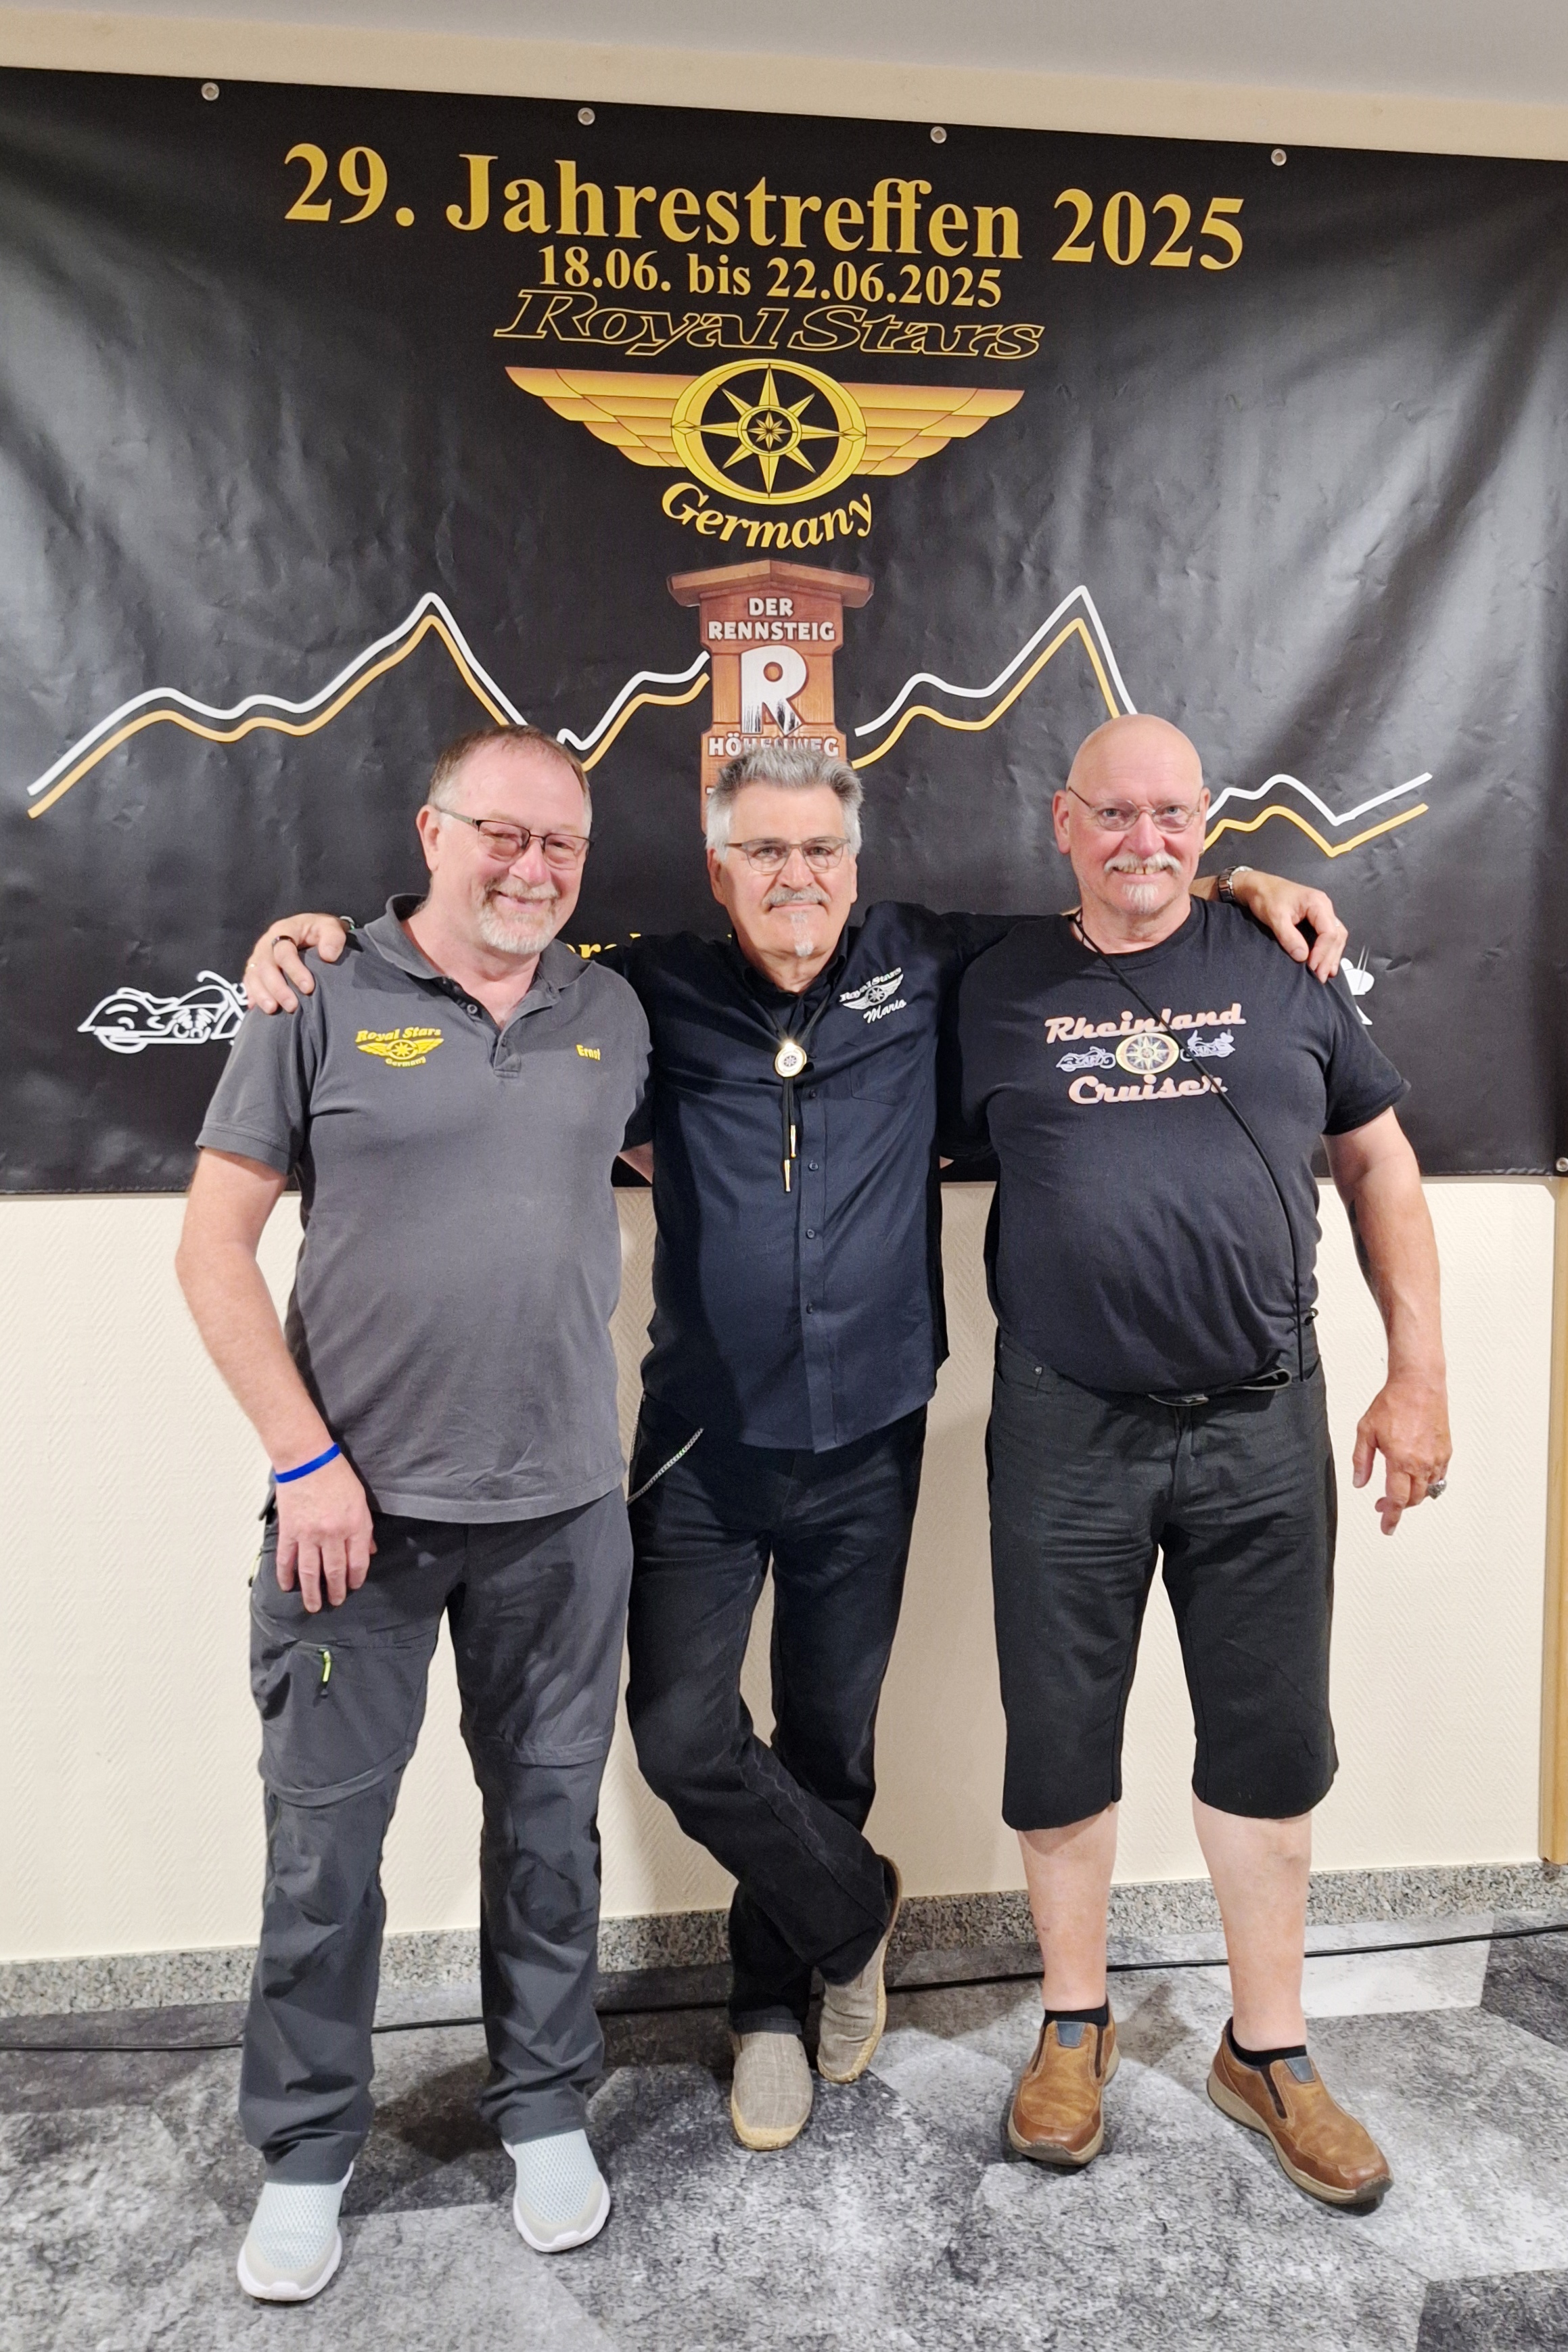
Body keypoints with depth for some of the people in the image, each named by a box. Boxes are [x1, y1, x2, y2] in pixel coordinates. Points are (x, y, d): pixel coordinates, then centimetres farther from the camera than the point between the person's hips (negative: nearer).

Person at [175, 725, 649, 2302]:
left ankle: (546, 2111, 36)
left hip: (560, 1506, 3)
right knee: (324, 1830, 9)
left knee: (549, 1815, 15)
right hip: (355, 1503, -2)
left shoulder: (613, 1018, 6)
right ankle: (305, 2152, 31)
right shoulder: (322, 1005, -4)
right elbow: (214, 1248, -4)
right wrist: (306, 1459, -9)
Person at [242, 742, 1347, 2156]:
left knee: (831, 1744, 15)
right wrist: (327, 930, -11)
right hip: (704, 1451, -1)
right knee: (682, 1736, -2)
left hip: (867, 1450, 1)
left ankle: (774, 1998, 41)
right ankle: (855, 1907, 29)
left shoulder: (920, 969, 0)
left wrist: (1239, 886, 2)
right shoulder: (658, 994, -3)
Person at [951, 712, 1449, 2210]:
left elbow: (1380, 1167, 8)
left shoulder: (1282, 970, 4)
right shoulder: (998, 991, 2)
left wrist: (1418, 1375, 4)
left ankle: (1266, 2052, 34)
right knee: (1060, 1740, 11)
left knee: (1270, 1745, 12)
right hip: (1069, 1429, -1)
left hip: (1264, 1424, 1)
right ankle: (1075, 2025, 35)